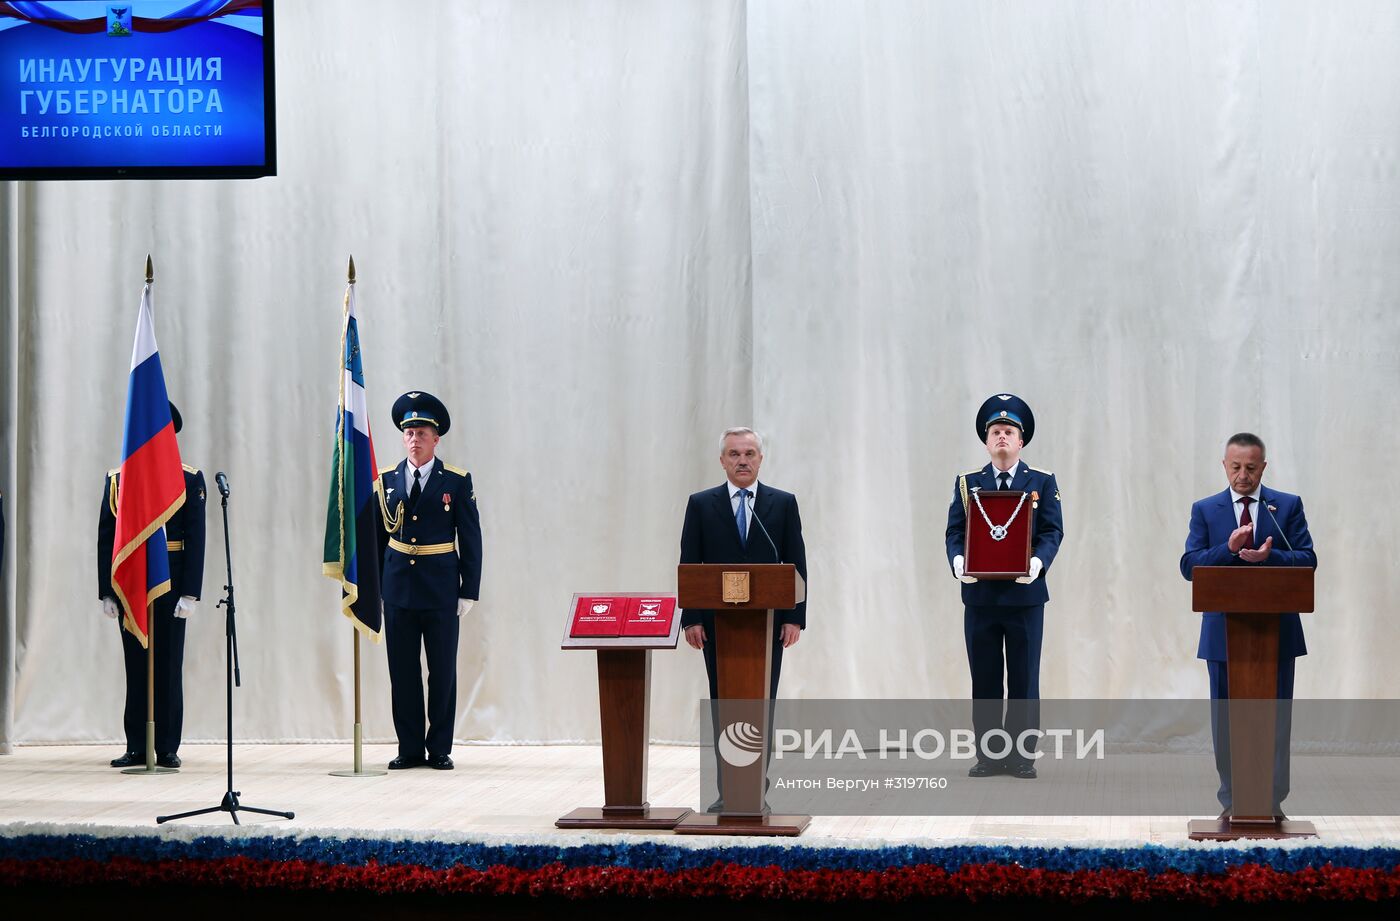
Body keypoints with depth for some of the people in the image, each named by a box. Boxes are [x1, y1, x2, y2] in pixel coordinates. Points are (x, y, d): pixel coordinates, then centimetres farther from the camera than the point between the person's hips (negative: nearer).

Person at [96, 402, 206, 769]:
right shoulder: (117, 479, 7)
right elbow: (105, 539, 7)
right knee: (136, 666, 6)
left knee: (169, 666, 2)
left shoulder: (190, 480, 1)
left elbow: (196, 540, -2)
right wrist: (107, 593, 1)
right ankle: (136, 748, 11)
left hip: (171, 585, -2)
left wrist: (190, 593, -9)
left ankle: (168, 749, 9)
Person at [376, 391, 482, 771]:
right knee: (402, 671, 4)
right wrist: (374, 590, 6)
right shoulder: (386, 480, 6)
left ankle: (440, 749, 10)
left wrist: (469, 592, -5)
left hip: (441, 591, -2)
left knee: (443, 671, 2)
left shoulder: (457, 481, -1)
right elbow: (377, 537, 10)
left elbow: (471, 539, 0)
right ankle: (409, 749, 12)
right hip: (398, 589, 2)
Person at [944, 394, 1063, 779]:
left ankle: (1023, 755, 7)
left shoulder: (1042, 482, 6)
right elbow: (955, 531, 3)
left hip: (1025, 592, -1)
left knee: (1024, 681, 1)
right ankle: (988, 755, 9)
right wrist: (957, 560, -18)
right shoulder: (968, 483, 10)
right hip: (980, 593, 1)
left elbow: (1052, 531, -2)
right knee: (984, 681, 4)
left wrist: (1038, 561, -22)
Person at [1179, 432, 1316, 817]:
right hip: (1224, 633, 1)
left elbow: (1307, 559, -4)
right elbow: (1189, 565, -3)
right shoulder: (1205, 510, 5)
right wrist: (1229, 549, -20)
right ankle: (1232, 802, 14)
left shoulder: (1288, 506, 4)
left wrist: (1269, 555, -22)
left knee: (1275, 718, 2)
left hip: (1277, 630, -1)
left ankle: (1273, 801, 9)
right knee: (1226, 719, 6)